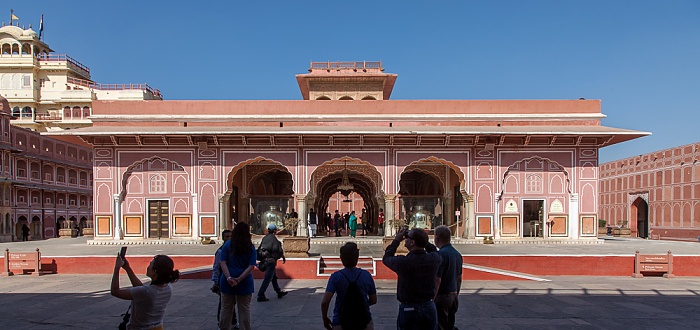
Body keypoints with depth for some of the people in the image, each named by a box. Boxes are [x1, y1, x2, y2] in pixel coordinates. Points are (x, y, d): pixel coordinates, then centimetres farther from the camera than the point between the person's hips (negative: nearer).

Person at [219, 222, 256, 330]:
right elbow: (251, 266, -10)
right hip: (245, 282, -1)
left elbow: (223, 263, -9)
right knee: (244, 309, 8)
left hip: (227, 281, 1)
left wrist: (229, 278, -16)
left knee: (226, 308, 12)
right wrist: (239, 279, -14)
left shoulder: (228, 245, -1)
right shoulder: (251, 247, -3)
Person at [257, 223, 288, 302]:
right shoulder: (273, 238, -16)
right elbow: (279, 250, -15)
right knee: (267, 279, -3)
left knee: (274, 277, 19)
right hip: (271, 261, -8)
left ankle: (279, 292, 32)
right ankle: (260, 296, -3)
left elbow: (260, 248, 11)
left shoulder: (265, 238, 6)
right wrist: (283, 258, 0)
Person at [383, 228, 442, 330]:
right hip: (429, 307, 4)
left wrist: (396, 240, 8)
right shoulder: (433, 259, -8)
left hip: (408, 309, -4)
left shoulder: (403, 262, -19)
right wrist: (422, 239, 11)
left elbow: (386, 258, 1)